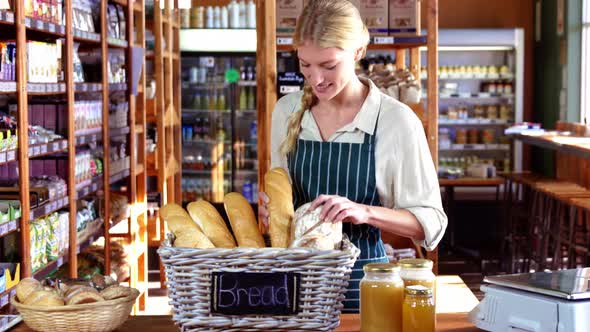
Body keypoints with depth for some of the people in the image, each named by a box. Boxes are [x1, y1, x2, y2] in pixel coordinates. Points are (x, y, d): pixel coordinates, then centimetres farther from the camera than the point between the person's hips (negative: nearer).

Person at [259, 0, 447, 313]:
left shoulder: (396, 121, -12)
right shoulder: (286, 111, 2)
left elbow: (430, 222, -10)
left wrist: (364, 212, -26)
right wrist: (272, 209, -7)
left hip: (361, 279, -3)